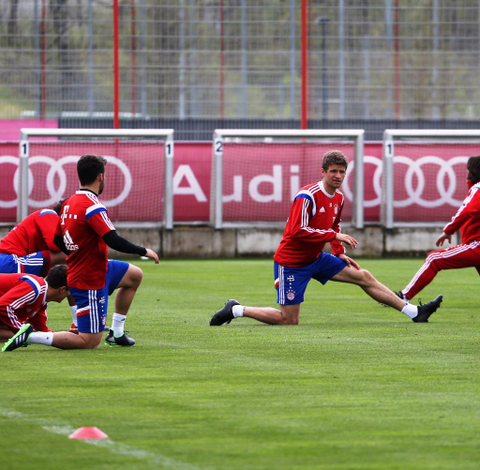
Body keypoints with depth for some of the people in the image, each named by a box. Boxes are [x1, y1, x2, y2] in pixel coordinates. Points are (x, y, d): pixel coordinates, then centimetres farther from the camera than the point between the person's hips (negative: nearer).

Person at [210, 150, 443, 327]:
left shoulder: (338, 198, 5)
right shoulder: (307, 196, -23)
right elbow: (299, 231, -31)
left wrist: (340, 254, 9)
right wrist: (335, 236, -29)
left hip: (317, 258, 8)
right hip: (292, 263, -8)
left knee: (364, 277, 4)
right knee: (289, 320, -8)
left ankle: (415, 312, 8)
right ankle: (236, 310, 8)